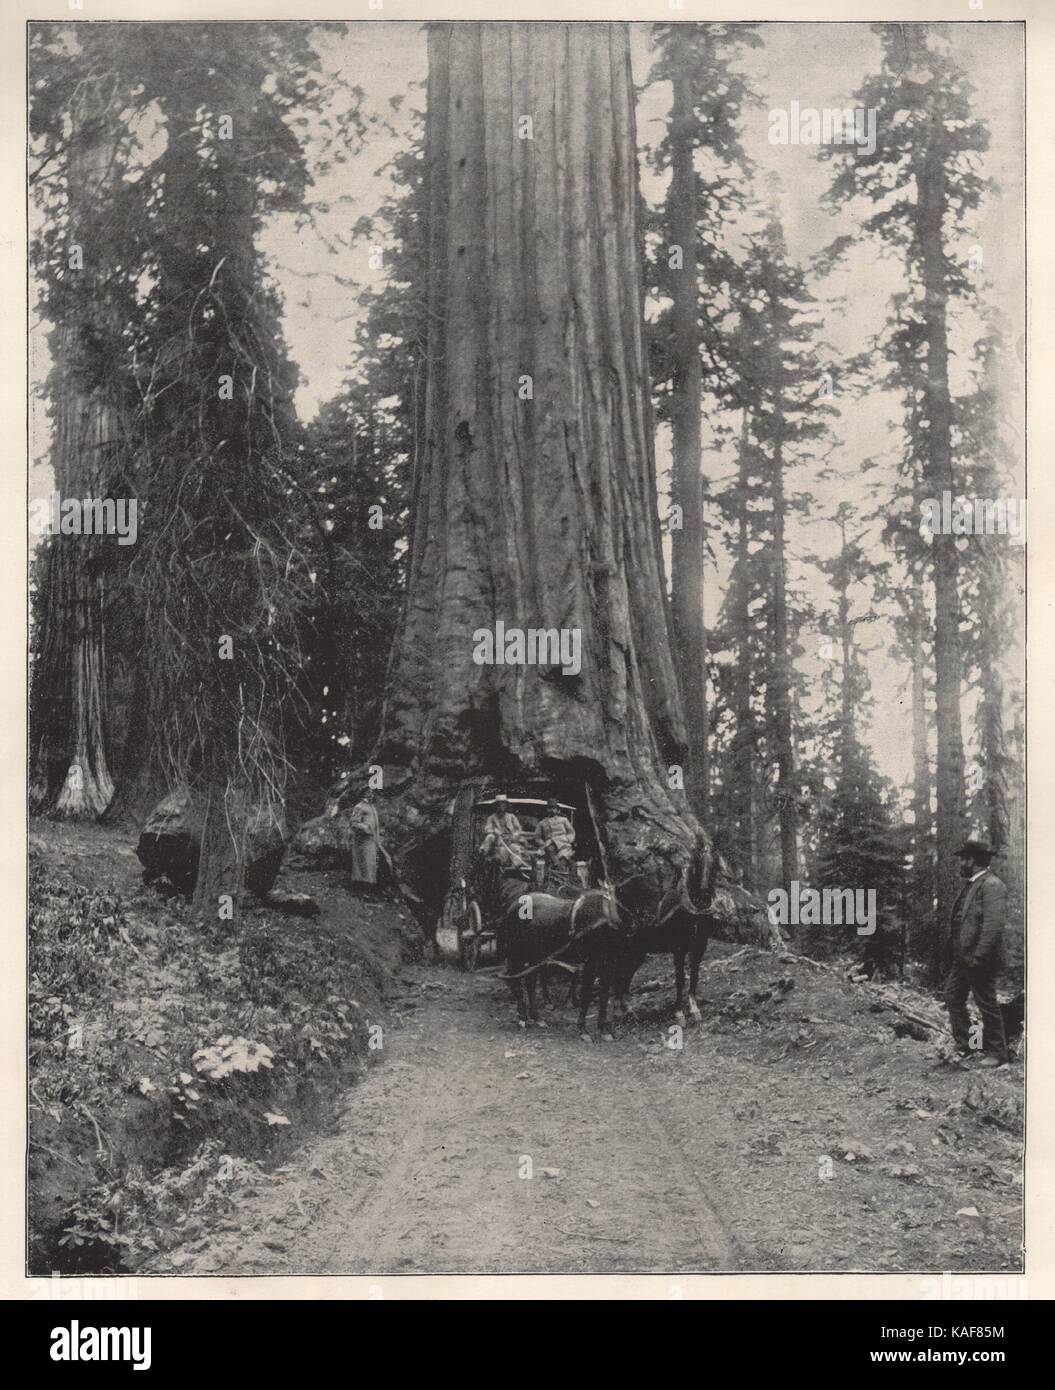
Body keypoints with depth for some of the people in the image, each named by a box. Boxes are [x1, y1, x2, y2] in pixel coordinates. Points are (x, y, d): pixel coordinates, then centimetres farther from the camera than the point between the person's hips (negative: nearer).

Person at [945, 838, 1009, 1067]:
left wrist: (978, 957, -25)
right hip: (963, 958, 10)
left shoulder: (992, 886, -18)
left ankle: (996, 1053, 13)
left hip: (980, 960, -10)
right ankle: (963, 1046, 25)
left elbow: (994, 926, -25)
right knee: (953, 997, 15)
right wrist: (957, 952, 16)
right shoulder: (971, 885, 13)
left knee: (987, 1005, 1)